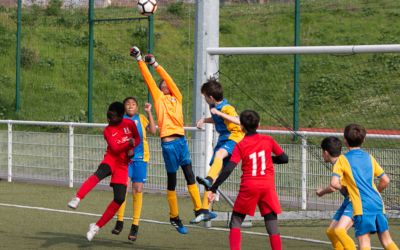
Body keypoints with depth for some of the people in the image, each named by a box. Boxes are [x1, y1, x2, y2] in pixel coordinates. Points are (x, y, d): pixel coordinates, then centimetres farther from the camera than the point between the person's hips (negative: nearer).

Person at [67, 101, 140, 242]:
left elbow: (138, 139, 15)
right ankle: (77, 199, -53)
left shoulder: (130, 124, 2)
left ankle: (97, 227, 3)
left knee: (119, 198, -9)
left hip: (123, 164, 3)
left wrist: (132, 149, -4)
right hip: (111, 158, -3)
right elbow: (115, 148, -14)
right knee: (99, 174, -40)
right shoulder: (107, 131, -4)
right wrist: (129, 143, -23)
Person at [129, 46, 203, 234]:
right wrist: (140, 61, 8)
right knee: (171, 181, 1)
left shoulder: (177, 98, 17)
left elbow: (168, 78, 15)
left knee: (190, 175, -3)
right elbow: (149, 79, 8)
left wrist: (155, 64, 18)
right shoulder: (159, 98, 9)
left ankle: (199, 210, -5)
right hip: (168, 142, -4)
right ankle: (174, 218, 8)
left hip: (181, 140, 4)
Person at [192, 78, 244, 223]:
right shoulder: (213, 107, 7)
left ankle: (209, 179, -66)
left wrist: (220, 113, -38)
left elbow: (239, 121, -35)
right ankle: (205, 210, 10)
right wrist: (204, 120, 9)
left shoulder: (226, 108, -19)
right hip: (223, 139, 9)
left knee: (219, 154, -41)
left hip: (234, 137, -9)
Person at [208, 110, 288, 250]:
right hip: (268, 186, 2)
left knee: (235, 222, 10)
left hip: (249, 187, -2)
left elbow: (228, 169, -11)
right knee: (272, 226, 4)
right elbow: (284, 158, 9)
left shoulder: (240, 145, -3)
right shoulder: (268, 140, 3)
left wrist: (213, 189, -10)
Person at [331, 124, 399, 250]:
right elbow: (385, 180, 13)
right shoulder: (369, 158, 14)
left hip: (362, 206, -5)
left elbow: (334, 183, -12)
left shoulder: (343, 160, 0)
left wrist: (346, 189, 8)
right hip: (377, 203, 5)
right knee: (387, 240, 12)